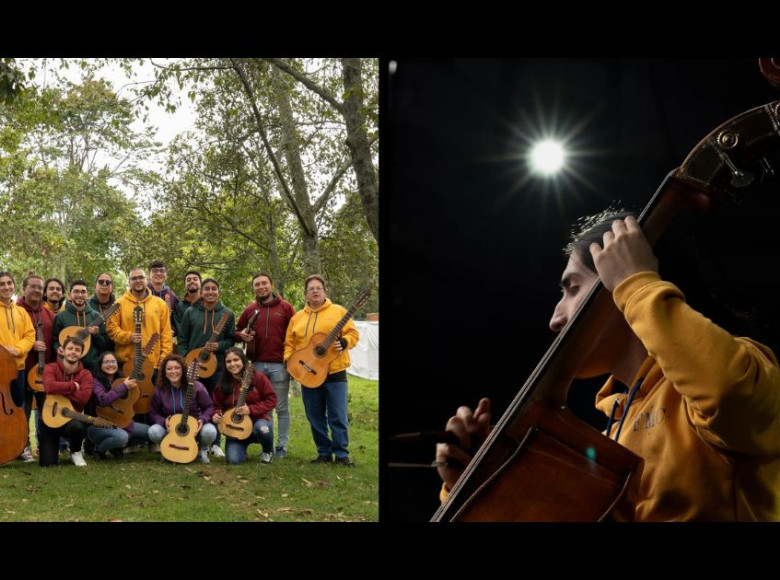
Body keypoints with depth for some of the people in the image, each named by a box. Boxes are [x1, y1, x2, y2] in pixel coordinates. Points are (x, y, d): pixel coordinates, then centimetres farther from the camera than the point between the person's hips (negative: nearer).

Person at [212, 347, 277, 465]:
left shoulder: (257, 377, -7)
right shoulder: (223, 384, 0)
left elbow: (271, 400, -8)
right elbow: (217, 405, 10)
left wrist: (251, 409, -20)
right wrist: (216, 415, -13)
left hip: (257, 420, -1)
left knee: (263, 429, -40)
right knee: (233, 459, -23)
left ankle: (268, 452, -3)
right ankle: (242, 449, 18)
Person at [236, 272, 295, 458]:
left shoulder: (285, 307, 3)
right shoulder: (250, 310, 12)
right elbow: (236, 332, 21)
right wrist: (242, 335, -3)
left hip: (279, 365, -3)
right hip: (257, 365, 3)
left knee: (281, 407, 2)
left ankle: (282, 446, 8)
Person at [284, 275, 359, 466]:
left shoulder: (338, 311, 2)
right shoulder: (298, 317, 12)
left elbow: (353, 333, -1)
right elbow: (290, 342, 14)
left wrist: (344, 342, -20)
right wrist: (288, 359, -3)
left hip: (334, 372, -4)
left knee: (338, 416, -4)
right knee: (315, 417, 7)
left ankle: (342, 454, 4)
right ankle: (324, 453, 18)